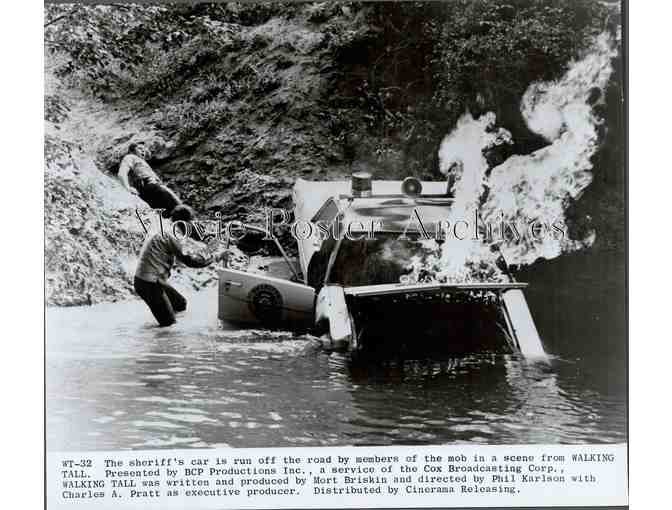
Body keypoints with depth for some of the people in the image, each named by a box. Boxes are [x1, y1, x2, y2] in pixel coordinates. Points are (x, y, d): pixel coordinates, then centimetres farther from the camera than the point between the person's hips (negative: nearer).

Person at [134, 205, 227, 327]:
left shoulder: (162, 229, 12)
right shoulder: (171, 234, -17)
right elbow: (189, 260, -19)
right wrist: (215, 257, -11)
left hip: (155, 280, 10)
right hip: (148, 283, -10)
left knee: (181, 304, 16)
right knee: (168, 321, -5)